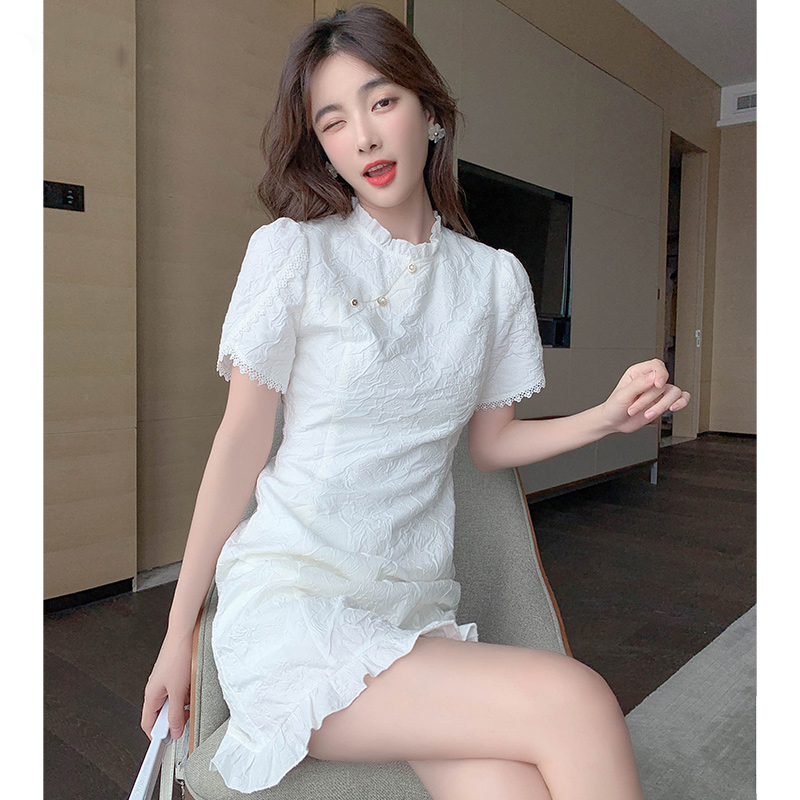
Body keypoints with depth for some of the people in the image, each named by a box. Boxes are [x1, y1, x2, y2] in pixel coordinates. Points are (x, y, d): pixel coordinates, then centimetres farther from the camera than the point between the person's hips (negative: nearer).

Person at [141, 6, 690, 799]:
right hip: (291, 599, -3)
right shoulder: (292, 250, -2)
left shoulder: (496, 278, 8)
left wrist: (608, 416, -1)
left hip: (416, 606, 4)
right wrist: (178, 634, 1)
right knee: (576, 703, -22)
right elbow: (240, 444, -2)